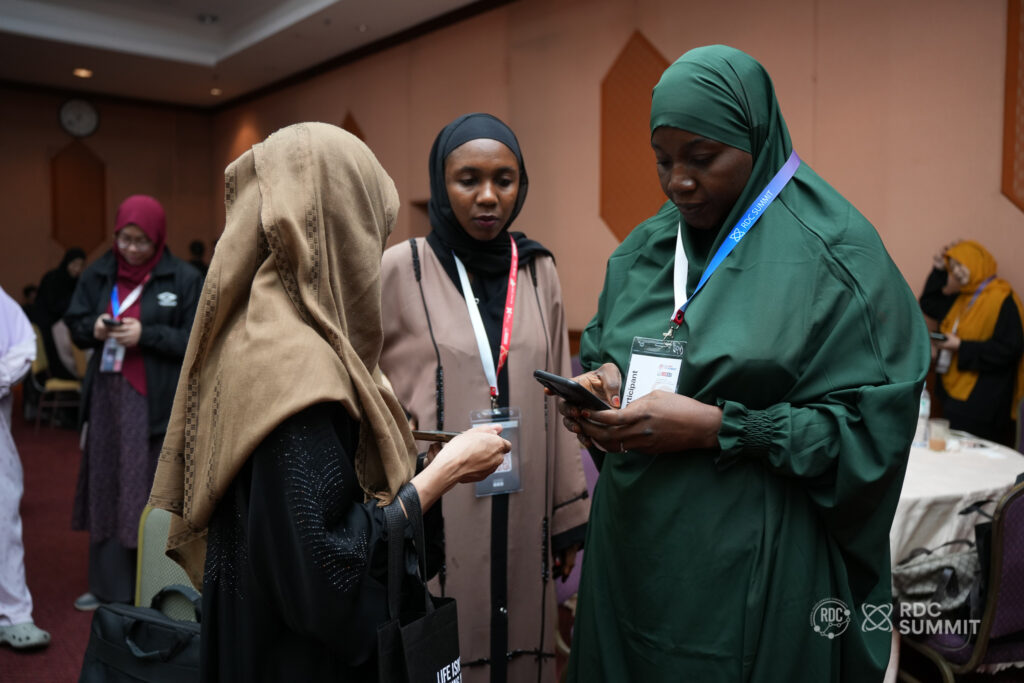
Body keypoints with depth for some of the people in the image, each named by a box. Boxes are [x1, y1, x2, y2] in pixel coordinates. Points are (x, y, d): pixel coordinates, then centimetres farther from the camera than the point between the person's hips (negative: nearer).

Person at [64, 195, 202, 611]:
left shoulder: (184, 278, -6)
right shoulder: (99, 273, 7)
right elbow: (74, 325, 12)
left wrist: (146, 334, -18)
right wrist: (93, 328, -10)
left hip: (159, 402, -4)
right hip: (107, 396, 5)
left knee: (156, 492, 0)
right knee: (106, 489, 10)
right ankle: (109, 586, 23)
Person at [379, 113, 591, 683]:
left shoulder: (539, 272, 5)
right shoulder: (398, 271, -6)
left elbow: (556, 400, 8)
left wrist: (569, 514, 9)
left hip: (522, 519, 3)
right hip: (433, 523, -3)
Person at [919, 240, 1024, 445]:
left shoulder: (1000, 299, -15)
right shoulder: (961, 296, 12)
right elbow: (929, 306, 21)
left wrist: (961, 347, -19)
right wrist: (938, 271, 11)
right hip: (953, 393, 9)